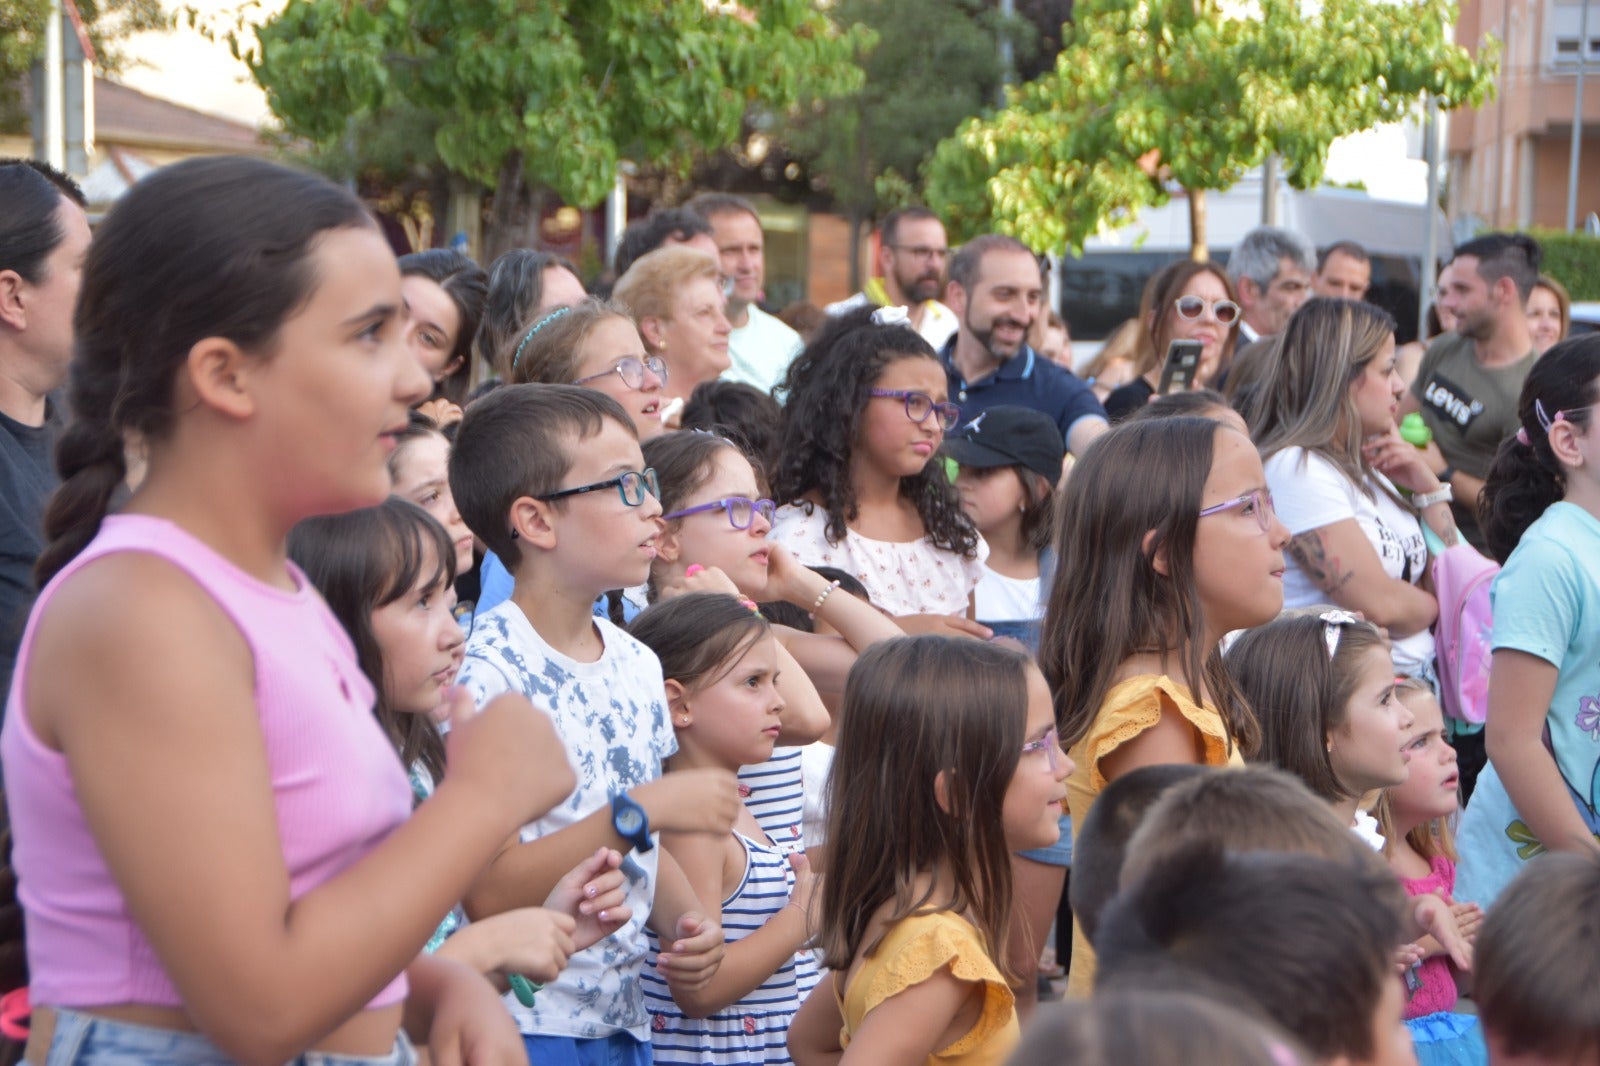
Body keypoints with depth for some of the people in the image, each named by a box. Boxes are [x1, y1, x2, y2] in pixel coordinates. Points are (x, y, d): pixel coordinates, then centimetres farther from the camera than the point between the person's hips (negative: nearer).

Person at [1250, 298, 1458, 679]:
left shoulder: (1368, 468, 16)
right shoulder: (1298, 468, -11)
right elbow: (1379, 607, -16)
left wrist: (1429, 489, 6)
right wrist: (1430, 603, 5)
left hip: (1414, 678, 8)